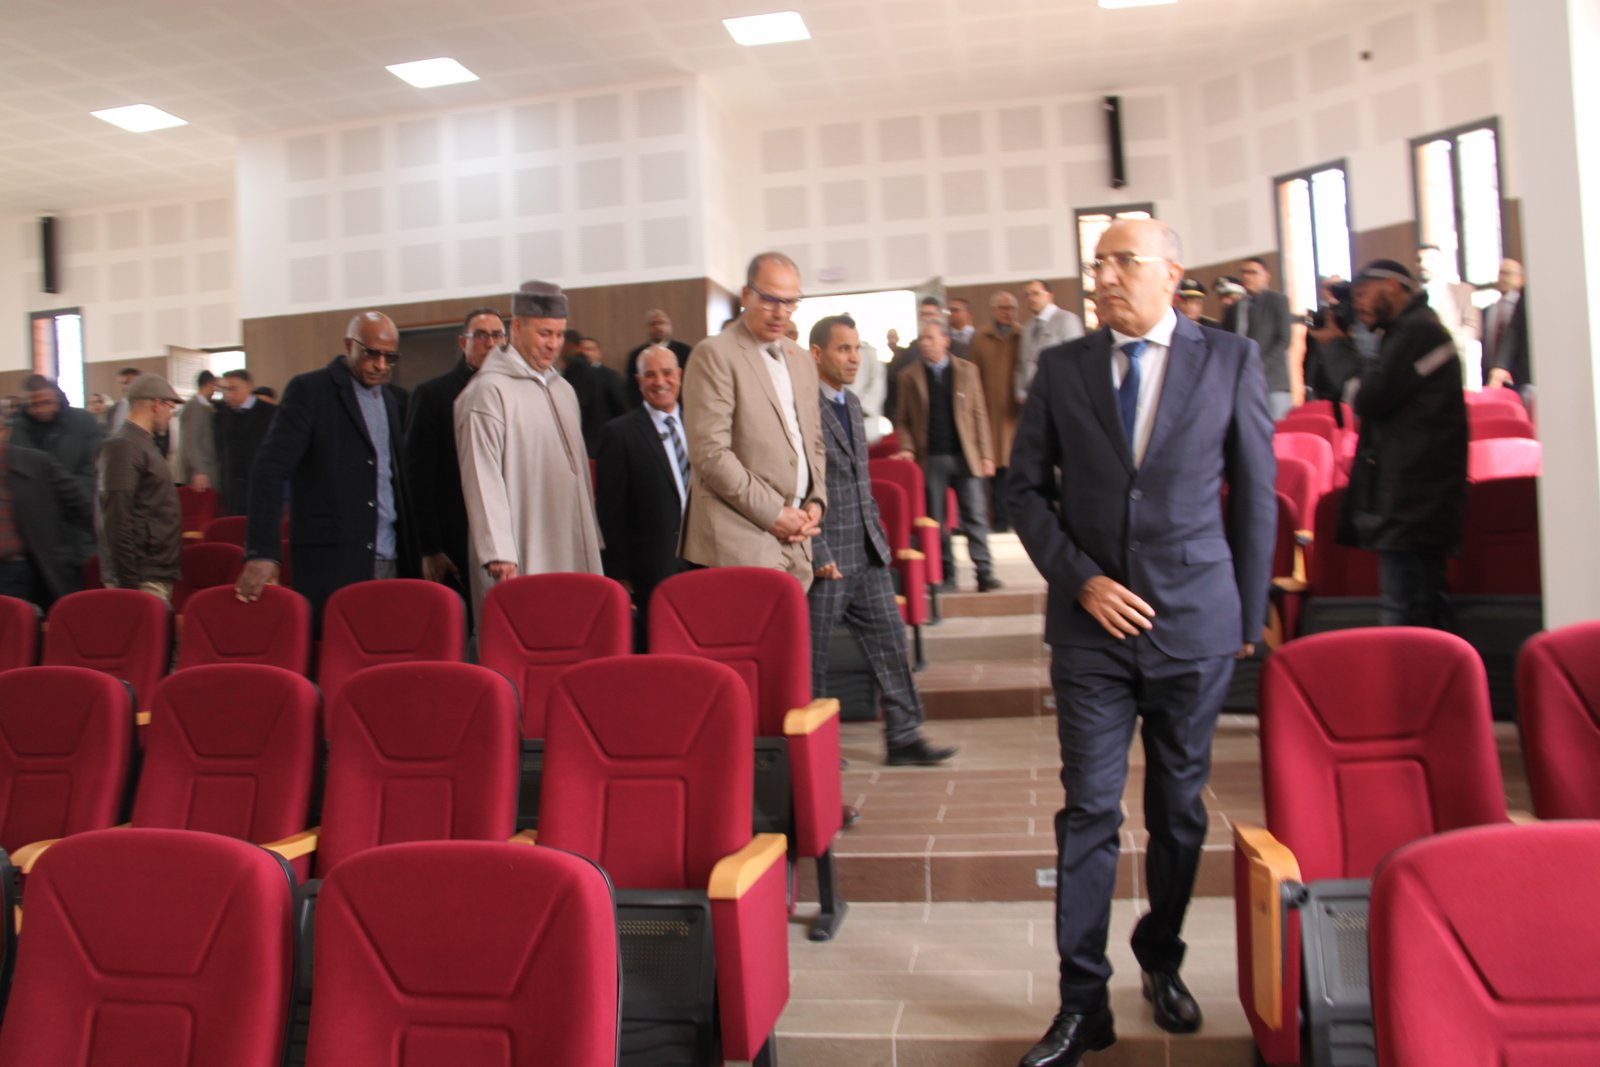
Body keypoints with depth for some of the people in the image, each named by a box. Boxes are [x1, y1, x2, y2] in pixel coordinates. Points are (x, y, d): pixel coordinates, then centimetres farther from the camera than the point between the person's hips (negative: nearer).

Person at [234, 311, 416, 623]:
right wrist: (263, 552, -20)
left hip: (391, 562, 6)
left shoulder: (389, 399, 17)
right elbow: (270, 469, -11)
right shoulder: (309, 389, -3)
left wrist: (412, 555, 14)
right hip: (331, 566, -6)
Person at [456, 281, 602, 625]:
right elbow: (483, 478, -13)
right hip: (519, 564, -7)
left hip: (572, 555, 7)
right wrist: (498, 555, -19)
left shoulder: (563, 389, 17)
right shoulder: (489, 391, -8)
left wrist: (593, 542, 17)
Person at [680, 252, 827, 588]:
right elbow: (710, 453, -13)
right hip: (742, 542, -7)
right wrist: (772, 512, -12)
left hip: (795, 542, 7)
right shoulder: (714, 354, -6)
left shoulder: (802, 362, 18)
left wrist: (816, 501, 6)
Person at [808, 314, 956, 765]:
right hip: (826, 554, -8)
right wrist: (818, 554, -19)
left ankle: (903, 736, 18)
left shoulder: (851, 402, 14)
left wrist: (876, 531, 16)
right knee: (812, 656, 5)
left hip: (868, 551, 8)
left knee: (889, 640, 9)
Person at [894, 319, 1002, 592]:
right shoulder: (910, 376, 6)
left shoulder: (967, 370, 6)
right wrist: (907, 448, -9)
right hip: (931, 458, 0)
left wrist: (986, 454, 0)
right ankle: (946, 574, 12)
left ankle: (984, 572, 2)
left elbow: (979, 414, 5)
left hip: (965, 456, 0)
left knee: (975, 516, -2)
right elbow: (903, 418, 7)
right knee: (936, 520, 4)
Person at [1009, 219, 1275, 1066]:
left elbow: (1255, 494, 4)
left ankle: (1162, 962, 35)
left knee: (1179, 810, 13)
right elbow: (1025, 487, 4)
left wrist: (1249, 617, 4)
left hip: (1194, 623, 0)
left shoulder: (1231, 360, 1)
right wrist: (1081, 579, -8)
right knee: (1088, 812, 1)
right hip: (1092, 622, 0)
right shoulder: (1061, 367, 3)